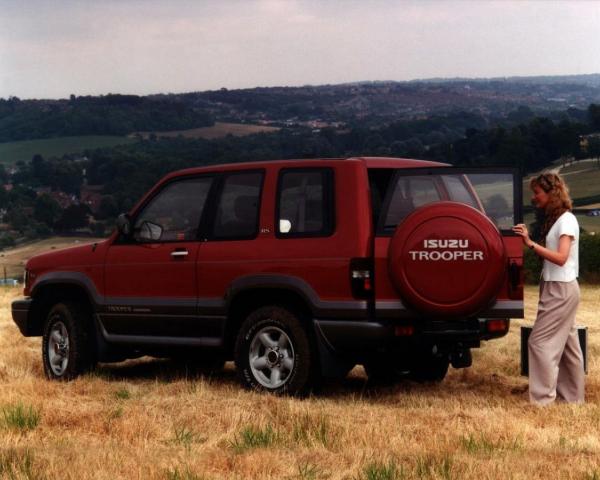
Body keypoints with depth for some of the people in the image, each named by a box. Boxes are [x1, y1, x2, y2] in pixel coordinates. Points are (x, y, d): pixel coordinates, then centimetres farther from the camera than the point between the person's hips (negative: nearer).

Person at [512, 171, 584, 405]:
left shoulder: (567, 220, -15)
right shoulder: (553, 219, 12)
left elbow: (561, 257, -24)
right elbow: (547, 253, 8)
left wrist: (531, 243, -29)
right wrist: (528, 241, -6)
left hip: (561, 289, -9)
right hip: (554, 288, 9)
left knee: (540, 341, -9)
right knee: (566, 343, 13)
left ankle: (542, 398, -7)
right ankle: (572, 395, 19)